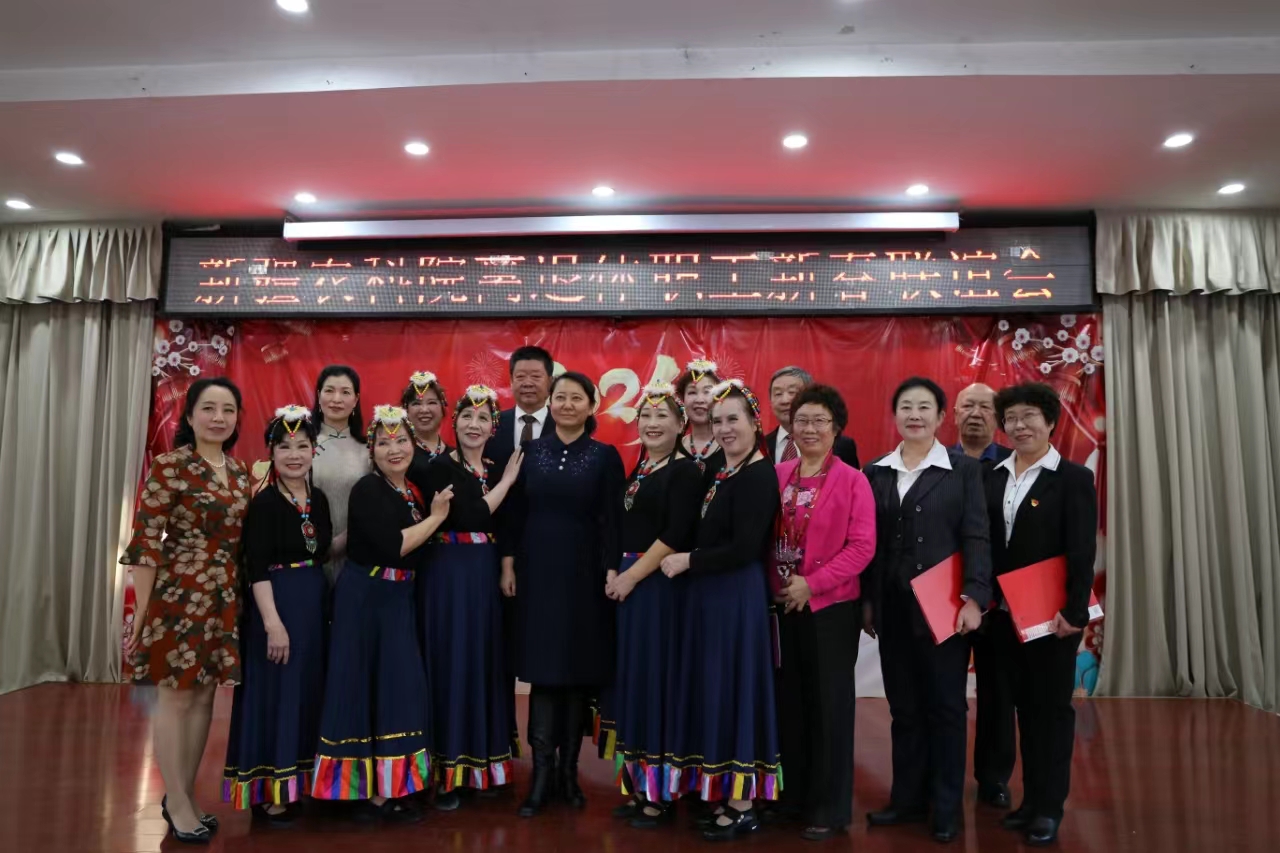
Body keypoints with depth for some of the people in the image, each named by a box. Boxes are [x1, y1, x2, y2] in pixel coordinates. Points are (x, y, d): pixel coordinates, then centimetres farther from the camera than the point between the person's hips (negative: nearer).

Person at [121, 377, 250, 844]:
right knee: (176, 697, 4)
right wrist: (141, 613, -14)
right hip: (178, 596, -6)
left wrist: (242, 599, 10)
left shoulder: (241, 473, 9)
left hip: (224, 599, 6)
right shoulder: (169, 466, -10)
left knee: (205, 696, 13)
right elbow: (145, 541, -12)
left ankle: (185, 796, 28)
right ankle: (177, 805, 18)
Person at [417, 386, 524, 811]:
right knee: (452, 666, -1)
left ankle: (483, 763, 24)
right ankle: (448, 771, 9)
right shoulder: (440, 468, -8)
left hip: (488, 576, 6)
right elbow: (472, 517, -19)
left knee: (485, 665, 11)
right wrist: (506, 482, -11)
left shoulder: (497, 470, 10)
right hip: (449, 576, -6)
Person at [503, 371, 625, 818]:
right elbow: (516, 512, 6)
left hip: (583, 572, -1)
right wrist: (508, 563, 0)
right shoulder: (531, 450, 5)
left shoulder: (605, 456, 0)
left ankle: (569, 769, 19)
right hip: (537, 569, 1)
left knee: (579, 670, 6)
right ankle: (542, 772, 8)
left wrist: (612, 571, -10)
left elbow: (612, 520, -3)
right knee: (543, 669, 2)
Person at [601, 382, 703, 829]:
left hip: (661, 588, -8)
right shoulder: (637, 469, 14)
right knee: (631, 682, 10)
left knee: (655, 682, -2)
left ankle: (660, 795, 11)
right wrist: (613, 574, 6)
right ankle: (637, 788, 22)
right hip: (626, 585, 8)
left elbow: (676, 535, -17)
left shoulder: (685, 471, -9)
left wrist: (631, 576, -14)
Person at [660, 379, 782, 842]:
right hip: (709, 596, 9)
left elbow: (745, 549, -22)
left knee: (734, 690, 0)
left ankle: (743, 808, 14)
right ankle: (726, 796, 25)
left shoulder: (759, 475, -15)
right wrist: (687, 561, 0)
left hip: (737, 598, -9)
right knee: (716, 691, 13)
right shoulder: (721, 471, 12)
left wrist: (688, 561, -15)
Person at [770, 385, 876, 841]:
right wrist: (773, 584, -4)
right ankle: (791, 793, 29)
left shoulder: (852, 480, -7)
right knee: (788, 700, 13)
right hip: (781, 604, 4)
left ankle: (829, 807, 20)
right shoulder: (777, 475, 5)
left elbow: (862, 546, -13)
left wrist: (812, 583, -17)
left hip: (831, 606, -4)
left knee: (829, 704, 6)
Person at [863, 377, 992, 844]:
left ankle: (947, 807, 20)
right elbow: (869, 541, 8)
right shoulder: (877, 472, 7)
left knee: (946, 706, 6)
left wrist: (974, 598, -15)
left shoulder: (964, 469, -1)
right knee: (904, 706, 12)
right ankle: (908, 797, 25)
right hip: (893, 608, 3)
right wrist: (867, 600, 5)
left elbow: (976, 538, -6)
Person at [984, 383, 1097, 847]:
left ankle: (1050, 807, 19)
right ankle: (1031, 799, 26)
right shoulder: (994, 476, 7)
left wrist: (1074, 611, -18)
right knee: (1023, 706, 14)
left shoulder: (1074, 478, -7)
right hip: (1003, 613, 5)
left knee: (1052, 707, 6)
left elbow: (1082, 553, -12)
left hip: (1052, 614, -5)